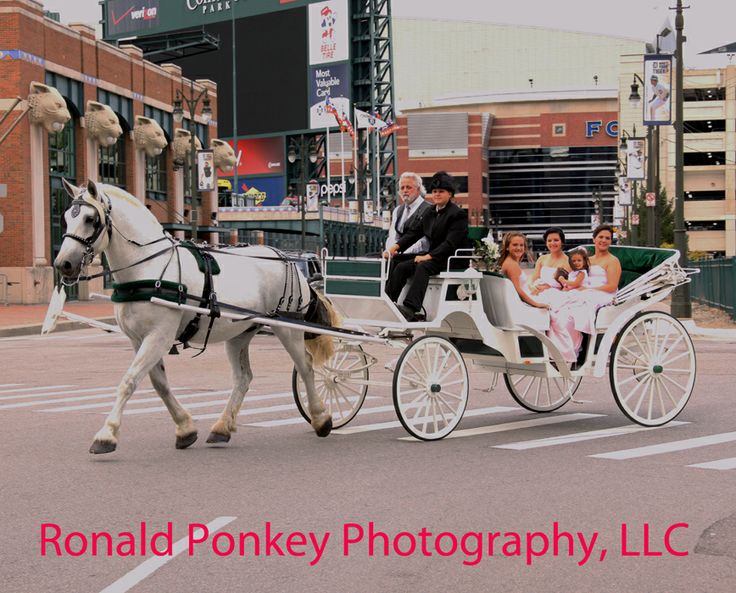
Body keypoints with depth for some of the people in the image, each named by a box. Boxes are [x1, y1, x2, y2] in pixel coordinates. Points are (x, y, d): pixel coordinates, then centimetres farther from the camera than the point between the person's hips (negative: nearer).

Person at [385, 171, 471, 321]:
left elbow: (451, 243, -18)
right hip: (433, 256, 8)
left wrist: (428, 256, -25)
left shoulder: (458, 214, -8)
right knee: (401, 267, -12)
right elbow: (414, 233, 12)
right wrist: (395, 247, -4)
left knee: (422, 267, -34)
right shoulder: (430, 213, 16)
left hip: (452, 259, -8)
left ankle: (410, 309, -47)